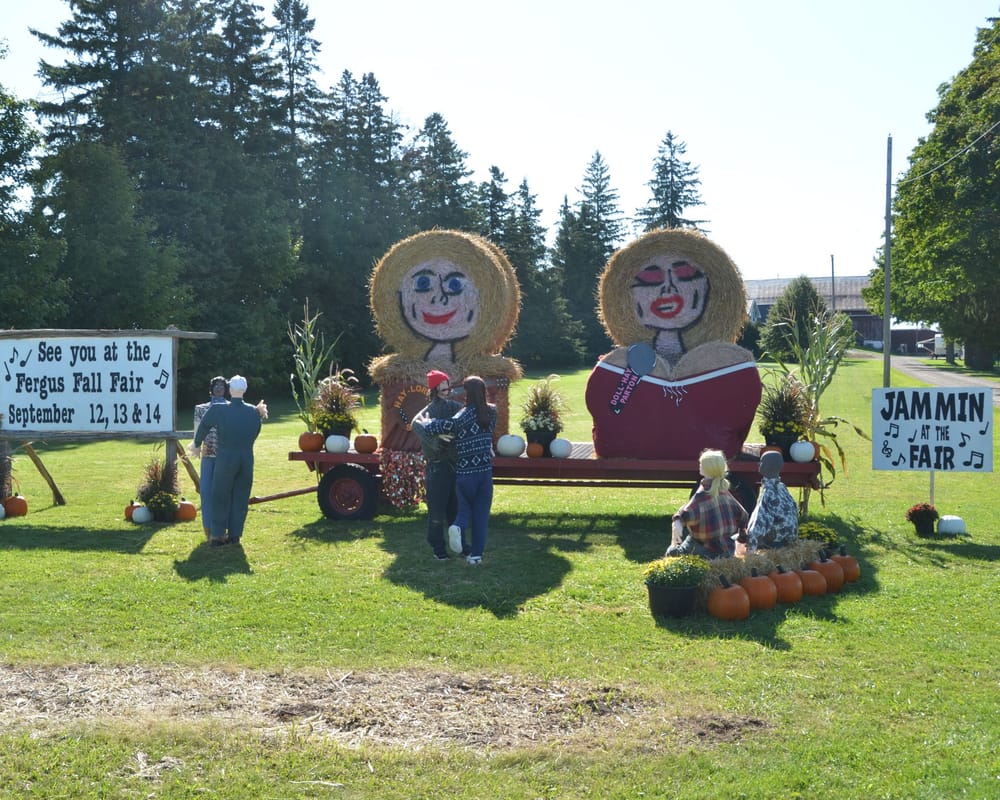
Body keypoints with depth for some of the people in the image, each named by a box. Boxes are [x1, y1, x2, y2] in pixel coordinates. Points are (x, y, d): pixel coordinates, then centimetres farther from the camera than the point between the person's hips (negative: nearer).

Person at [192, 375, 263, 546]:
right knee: (241, 498, 10)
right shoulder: (254, 412, -1)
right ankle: (235, 534, 13)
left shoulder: (218, 410, -8)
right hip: (247, 460, 2)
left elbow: (203, 427, 5)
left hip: (225, 459, -2)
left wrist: (197, 444, 24)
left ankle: (217, 535, 7)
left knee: (221, 498, 7)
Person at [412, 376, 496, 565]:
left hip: (464, 471, -2)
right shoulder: (492, 412, 2)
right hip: (485, 470, 2)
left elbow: (448, 426, -26)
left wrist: (423, 423, -10)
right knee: (481, 513, 9)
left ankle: (458, 527, -16)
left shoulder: (466, 414, -11)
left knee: (465, 507, 16)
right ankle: (476, 554, 6)